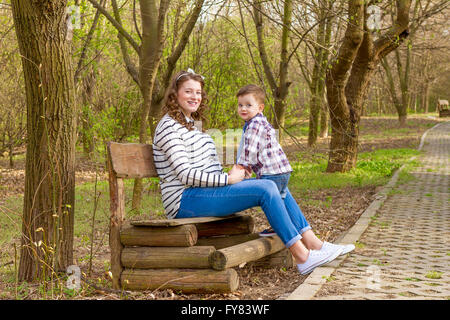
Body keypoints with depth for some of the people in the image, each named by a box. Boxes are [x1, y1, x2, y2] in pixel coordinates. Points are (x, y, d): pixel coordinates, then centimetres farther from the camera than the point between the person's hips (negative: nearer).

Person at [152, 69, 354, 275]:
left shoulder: (190, 124, 21)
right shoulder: (169, 127, -9)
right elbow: (185, 174, -18)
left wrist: (232, 174, 2)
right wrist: (228, 179, -15)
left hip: (206, 191, 10)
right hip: (186, 199, -10)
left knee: (277, 187, 0)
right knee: (266, 189, -21)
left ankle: (312, 243, -1)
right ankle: (302, 258, -21)